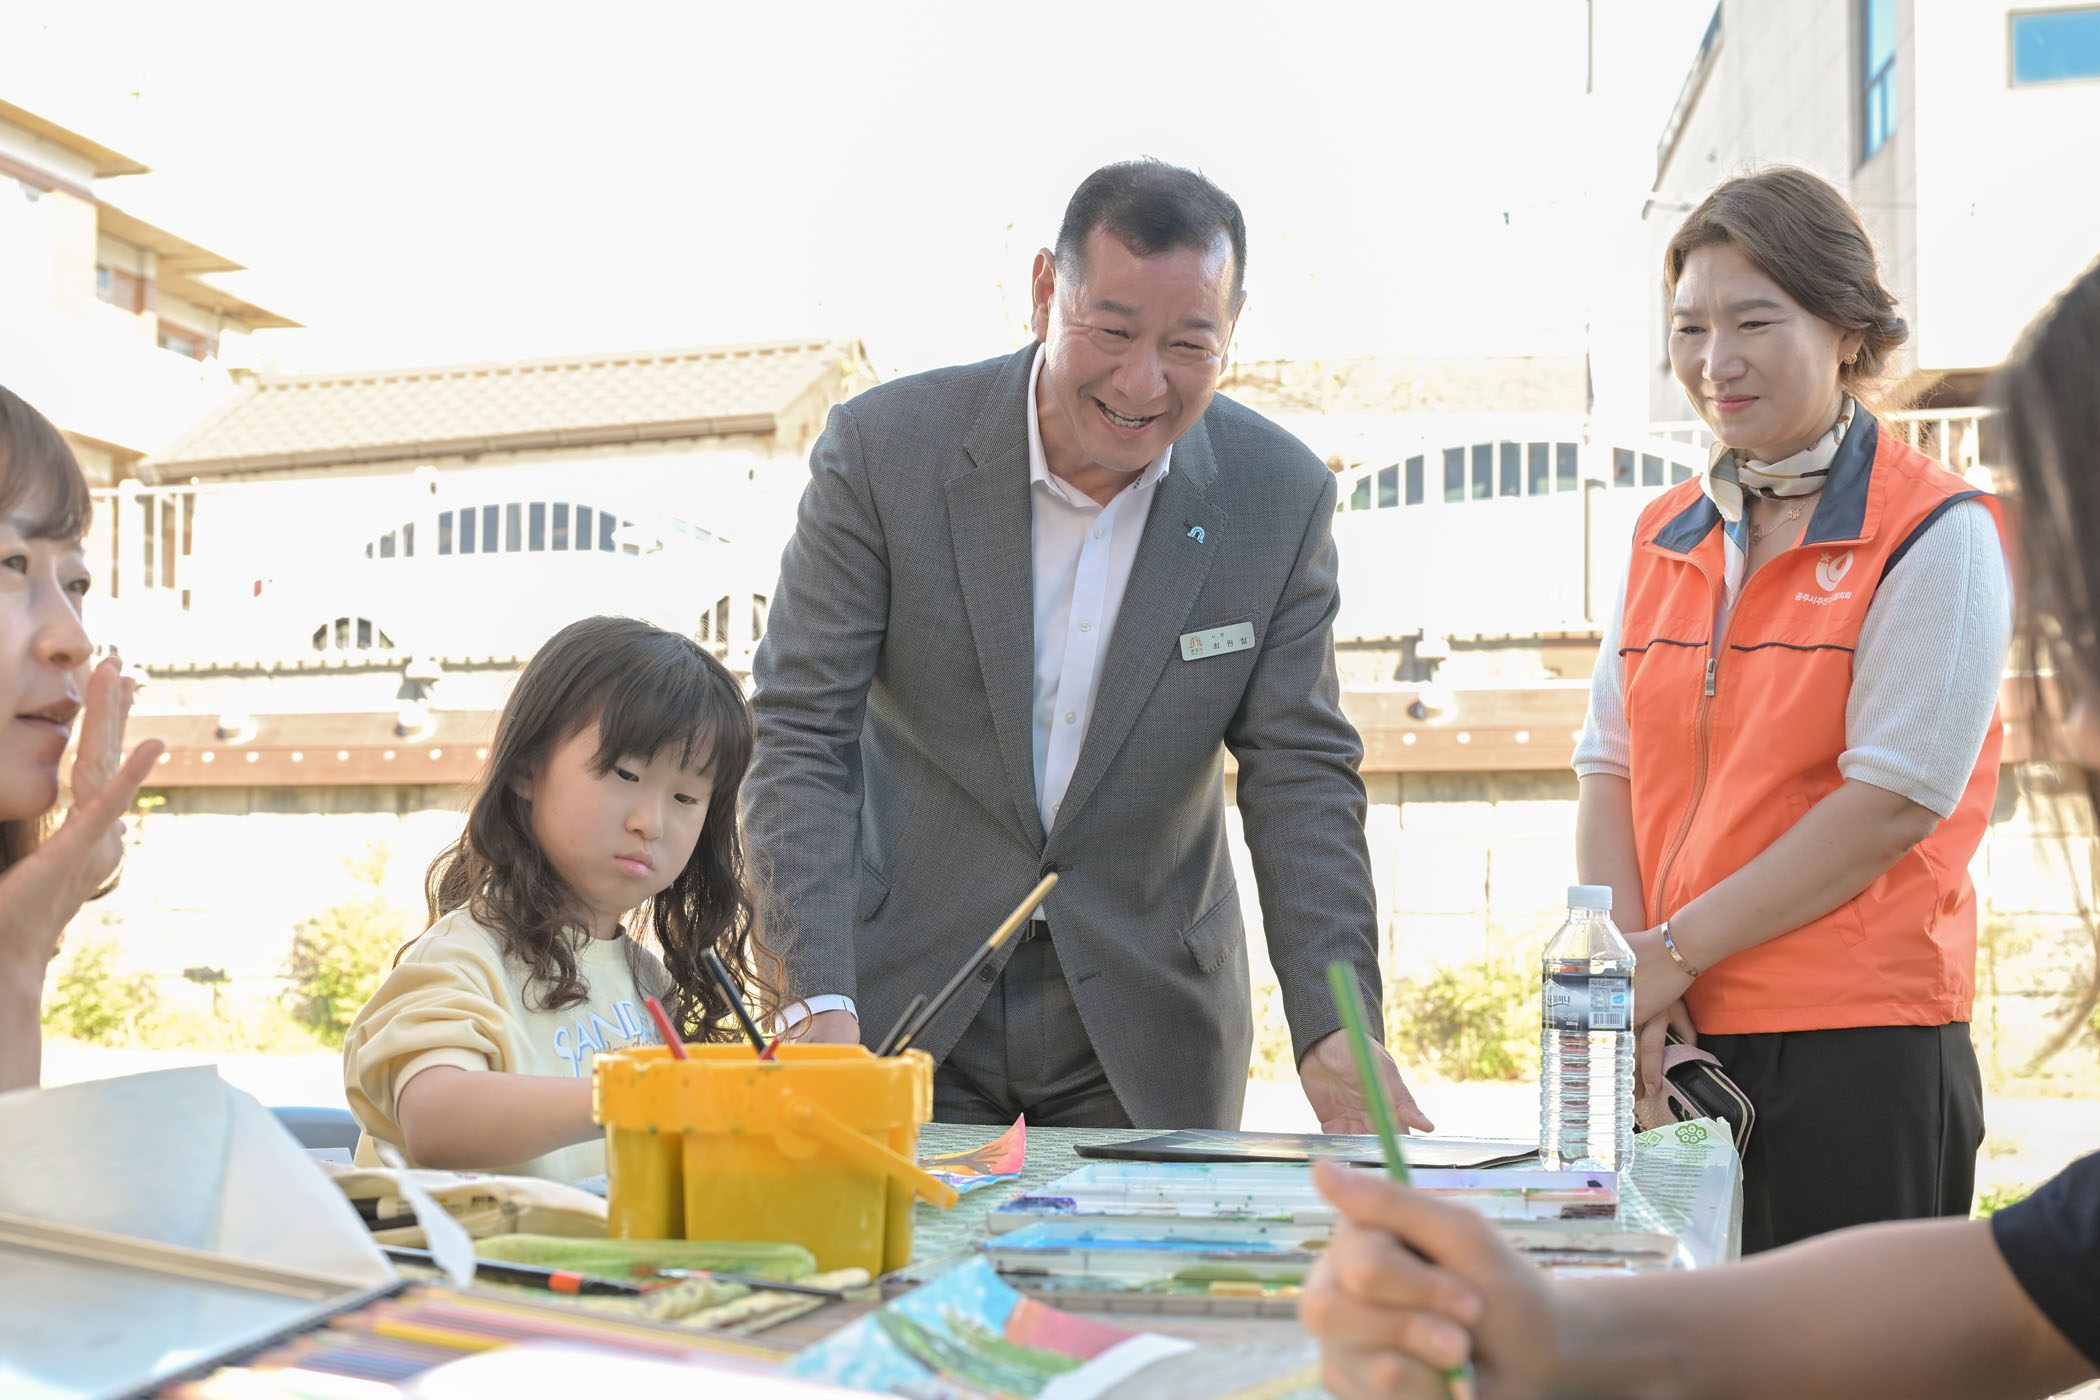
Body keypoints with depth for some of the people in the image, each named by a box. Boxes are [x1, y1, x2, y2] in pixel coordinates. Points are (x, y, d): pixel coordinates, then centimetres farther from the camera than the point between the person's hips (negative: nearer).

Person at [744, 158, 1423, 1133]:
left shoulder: (1282, 497, -8)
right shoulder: (881, 450, -13)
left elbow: (1299, 773, -5)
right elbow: (798, 734, -13)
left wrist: (1334, 1030, -18)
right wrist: (822, 1005, -25)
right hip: (905, 993, -1)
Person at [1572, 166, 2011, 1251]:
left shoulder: (1937, 533, -4)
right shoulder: (1665, 536, 13)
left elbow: (1893, 799, -11)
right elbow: (1610, 770, 9)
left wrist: (1672, 951, -11)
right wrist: (1621, 973, -6)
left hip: (1857, 1049, -4)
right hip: (1671, 1044, 5)